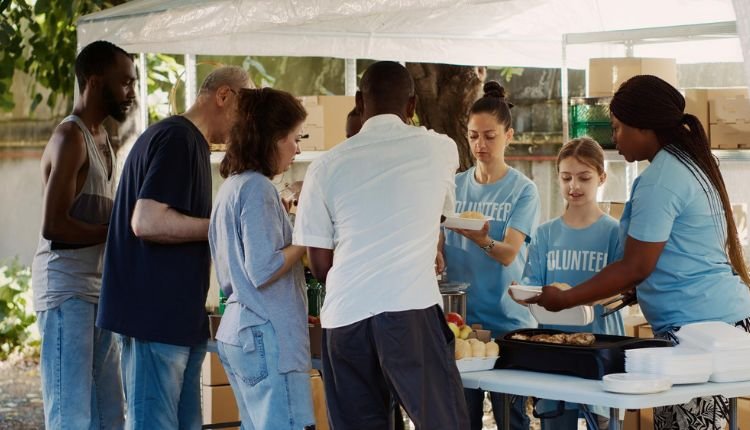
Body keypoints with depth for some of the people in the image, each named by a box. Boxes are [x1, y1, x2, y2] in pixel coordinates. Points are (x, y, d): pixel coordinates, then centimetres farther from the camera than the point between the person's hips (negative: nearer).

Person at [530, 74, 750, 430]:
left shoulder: (660, 179, -12)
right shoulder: (689, 164, 18)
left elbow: (635, 268, -12)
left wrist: (563, 299, -4)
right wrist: (624, 291, 23)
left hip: (697, 326, -10)